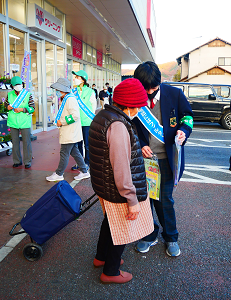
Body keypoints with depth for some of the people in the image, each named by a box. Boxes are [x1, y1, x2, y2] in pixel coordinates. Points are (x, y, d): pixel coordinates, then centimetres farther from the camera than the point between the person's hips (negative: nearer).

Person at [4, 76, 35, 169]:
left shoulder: (28, 95, -4)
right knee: (15, 142, 10)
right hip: (13, 122, 3)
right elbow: (6, 103, 20)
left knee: (26, 142, 1)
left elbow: (32, 108, -5)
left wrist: (22, 109, -17)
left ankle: (27, 161, 13)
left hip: (24, 122, -3)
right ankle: (17, 161, 24)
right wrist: (8, 107, -3)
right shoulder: (9, 94, 4)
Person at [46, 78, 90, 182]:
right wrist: (60, 121, 16)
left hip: (70, 133, -10)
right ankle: (84, 172, 20)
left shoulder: (70, 99, -17)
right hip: (70, 133, 10)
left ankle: (59, 174, 12)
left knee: (64, 153, 0)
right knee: (74, 152, 14)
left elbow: (75, 116, -27)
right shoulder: (65, 99, 15)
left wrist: (62, 122, -20)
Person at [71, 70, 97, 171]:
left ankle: (87, 163, 19)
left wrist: (90, 115, 4)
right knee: (78, 143, 12)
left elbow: (94, 104, 4)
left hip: (86, 121, -4)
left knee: (87, 144, 4)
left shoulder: (90, 91, -6)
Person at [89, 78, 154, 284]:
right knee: (121, 230, 12)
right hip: (118, 192, -10)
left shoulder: (102, 116, 5)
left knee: (110, 221, 29)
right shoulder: (117, 125, -28)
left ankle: (101, 257, 50)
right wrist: (132, 200, -20)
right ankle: (111, 272, 34)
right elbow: (121, 169, -28)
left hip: (103, 186, 10)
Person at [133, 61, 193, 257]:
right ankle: (149, 236, 35)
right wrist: (140, 146, -12)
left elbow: (187, 115, 7)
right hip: (144, 157, 1)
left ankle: (171, 238, 34)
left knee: (165, 200, 10)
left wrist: (183, 130, -14)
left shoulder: (175, 94, -9)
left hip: (167, 158, -1)